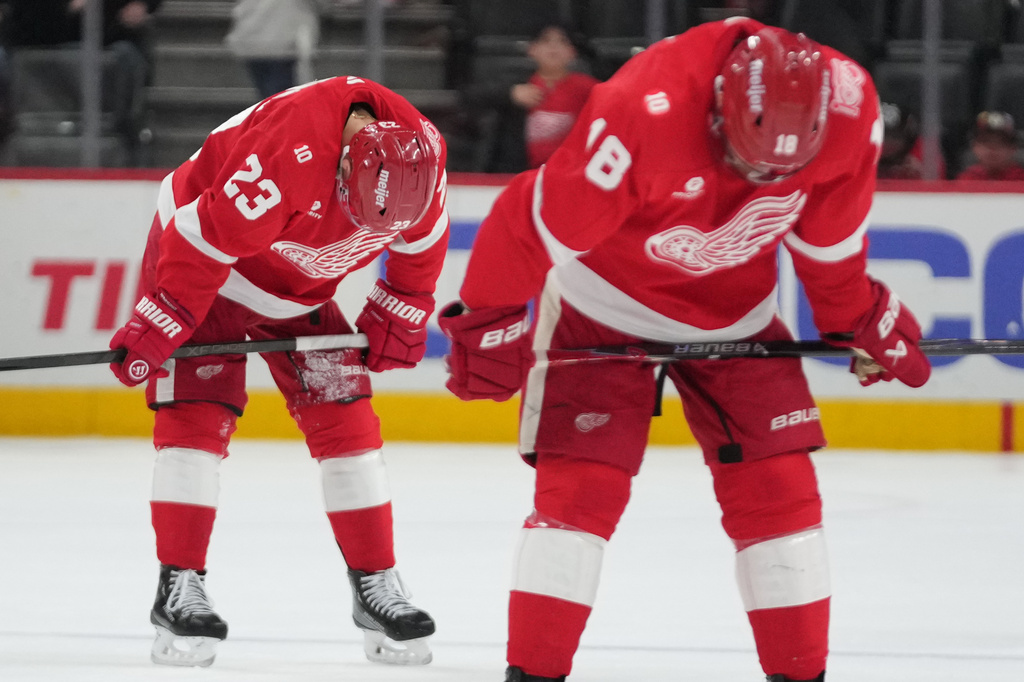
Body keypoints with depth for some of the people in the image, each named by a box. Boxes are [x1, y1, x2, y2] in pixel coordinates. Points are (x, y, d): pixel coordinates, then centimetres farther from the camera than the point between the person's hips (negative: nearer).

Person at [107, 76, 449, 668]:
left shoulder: (420, 149, -20)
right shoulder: (291, 153, -41)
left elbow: (421, 237, 2)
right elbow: (209, 239, -34)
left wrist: (400, 316, 6)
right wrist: (157, 326, -30)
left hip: (300, 287, 6)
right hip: (199, 257, -6)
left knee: (345, 415, -1)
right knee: (198, 413, -15)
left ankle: (376, 585, 5)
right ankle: (180, 589, -13)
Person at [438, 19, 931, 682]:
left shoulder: (850, 107, -23)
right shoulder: (644, 109, -38)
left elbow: (829, 231, -1)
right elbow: (539, 220, -26)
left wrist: (862, 321, 11)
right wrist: (488, 322, -16)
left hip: (734, 306, 4)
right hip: (605, 298, -4)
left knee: (779, 484, -1)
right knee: (581, 484, -12)